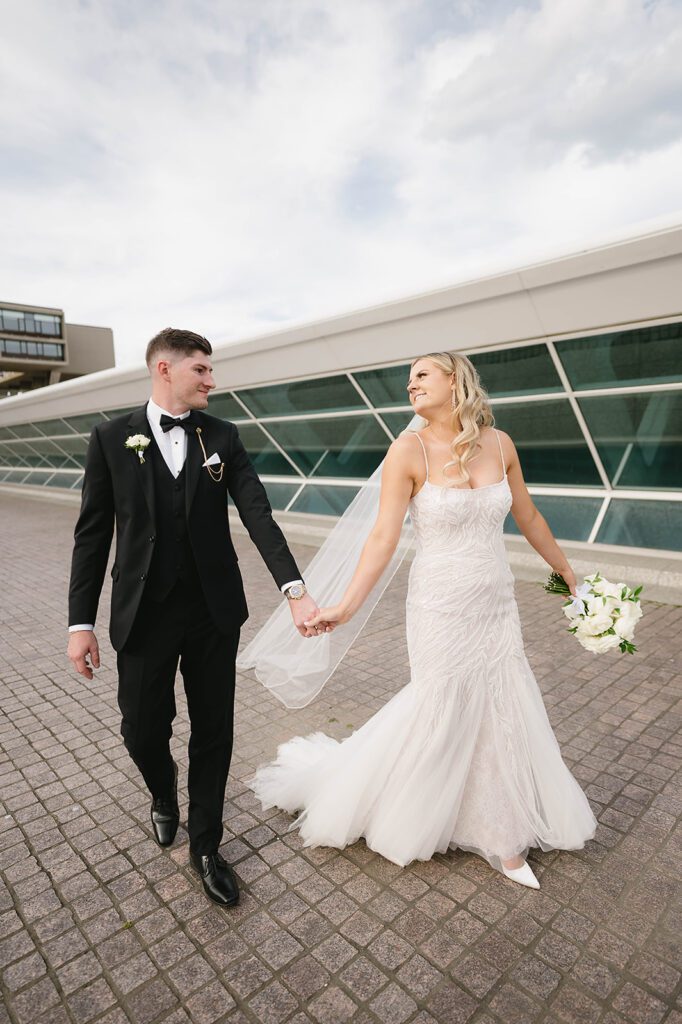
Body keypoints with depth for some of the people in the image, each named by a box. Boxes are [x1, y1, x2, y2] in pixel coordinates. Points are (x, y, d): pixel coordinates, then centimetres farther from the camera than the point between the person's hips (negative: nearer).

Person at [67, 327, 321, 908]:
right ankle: (164, 792, 49)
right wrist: (81, 622, -3)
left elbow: (258, 515, -9)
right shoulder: (112, 438, -1)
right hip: (144, 615, -1)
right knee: (143, 731, 12)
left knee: (214, 733, 11)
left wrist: (295, 590, -21)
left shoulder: (222, 437, 1)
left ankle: (205, 846, 35)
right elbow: (93, 534, 0)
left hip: (215, 611, 1)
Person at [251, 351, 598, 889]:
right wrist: (347, 605, -23)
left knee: (502, 711, 14)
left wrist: (567, 571, 20)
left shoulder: (499, 443, 0)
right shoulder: (409, 450, -12)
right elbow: (384, 536, -16)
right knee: (443, 710, 9)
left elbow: (528, 517, 11)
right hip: (442, 607, -4)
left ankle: (501, 834, 36)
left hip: (498, 605, 5)